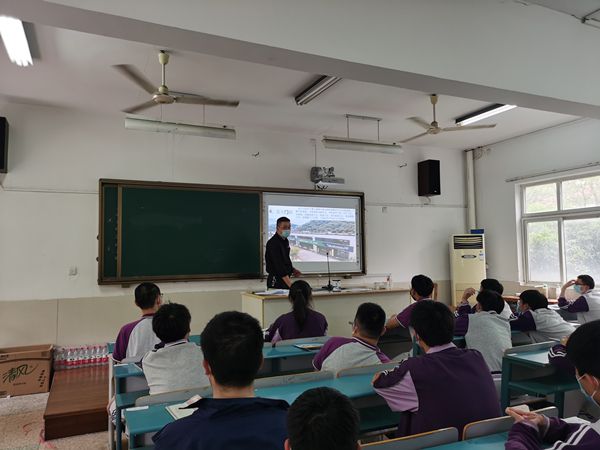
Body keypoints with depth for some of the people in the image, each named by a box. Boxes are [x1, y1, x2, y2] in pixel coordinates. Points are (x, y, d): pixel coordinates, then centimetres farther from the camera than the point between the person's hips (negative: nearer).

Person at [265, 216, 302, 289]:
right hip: (276, 282, -9)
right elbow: (278, 265, -25)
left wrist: (292, 269, 5)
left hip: (285, 279, 9)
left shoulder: (285, 241, 10)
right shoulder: (273, 243, -18)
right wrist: (290, 284, -31)